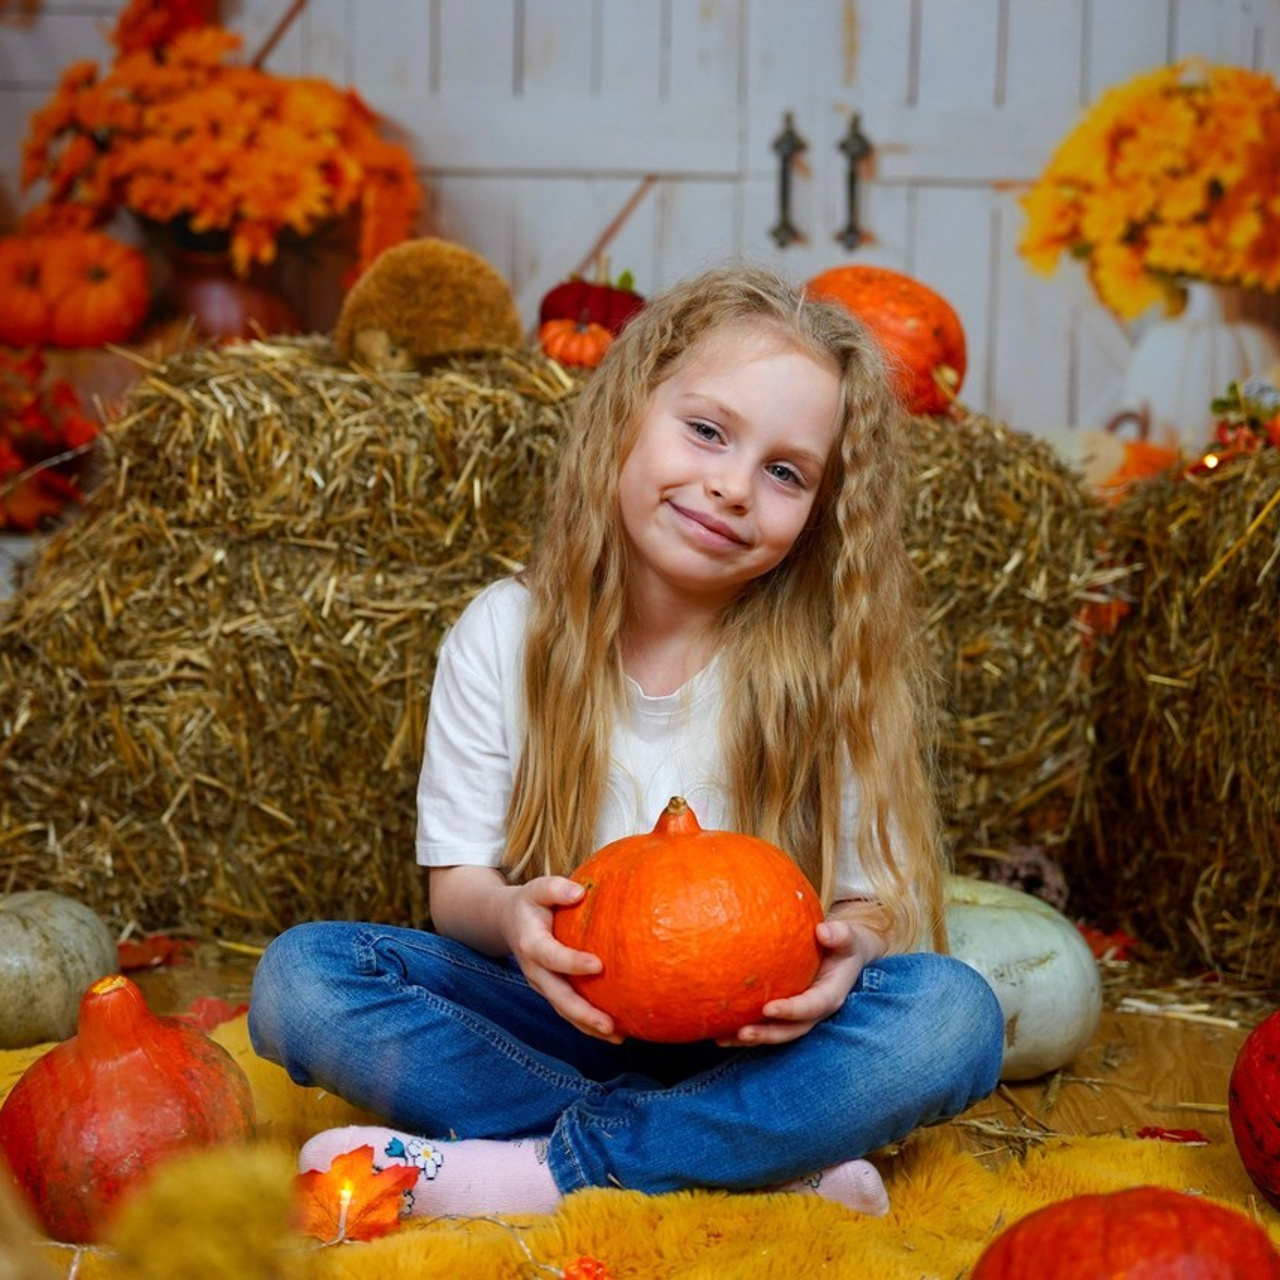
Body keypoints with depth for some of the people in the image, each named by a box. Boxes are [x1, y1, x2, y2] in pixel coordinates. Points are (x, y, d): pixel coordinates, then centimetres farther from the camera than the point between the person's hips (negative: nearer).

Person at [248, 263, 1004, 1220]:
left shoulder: (830, 667, -6)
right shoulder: (506, 634, -4)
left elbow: (877, 898, -5)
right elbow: (455, 882, -2)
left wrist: (845, 949, -30)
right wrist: (509, 915, -27)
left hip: (753, 1039, -1)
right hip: (558, 1017, 1)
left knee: (954, 1014, -29)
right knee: (300, 975, -23)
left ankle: (536, 1174, -27)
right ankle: (770, 1165, -25)